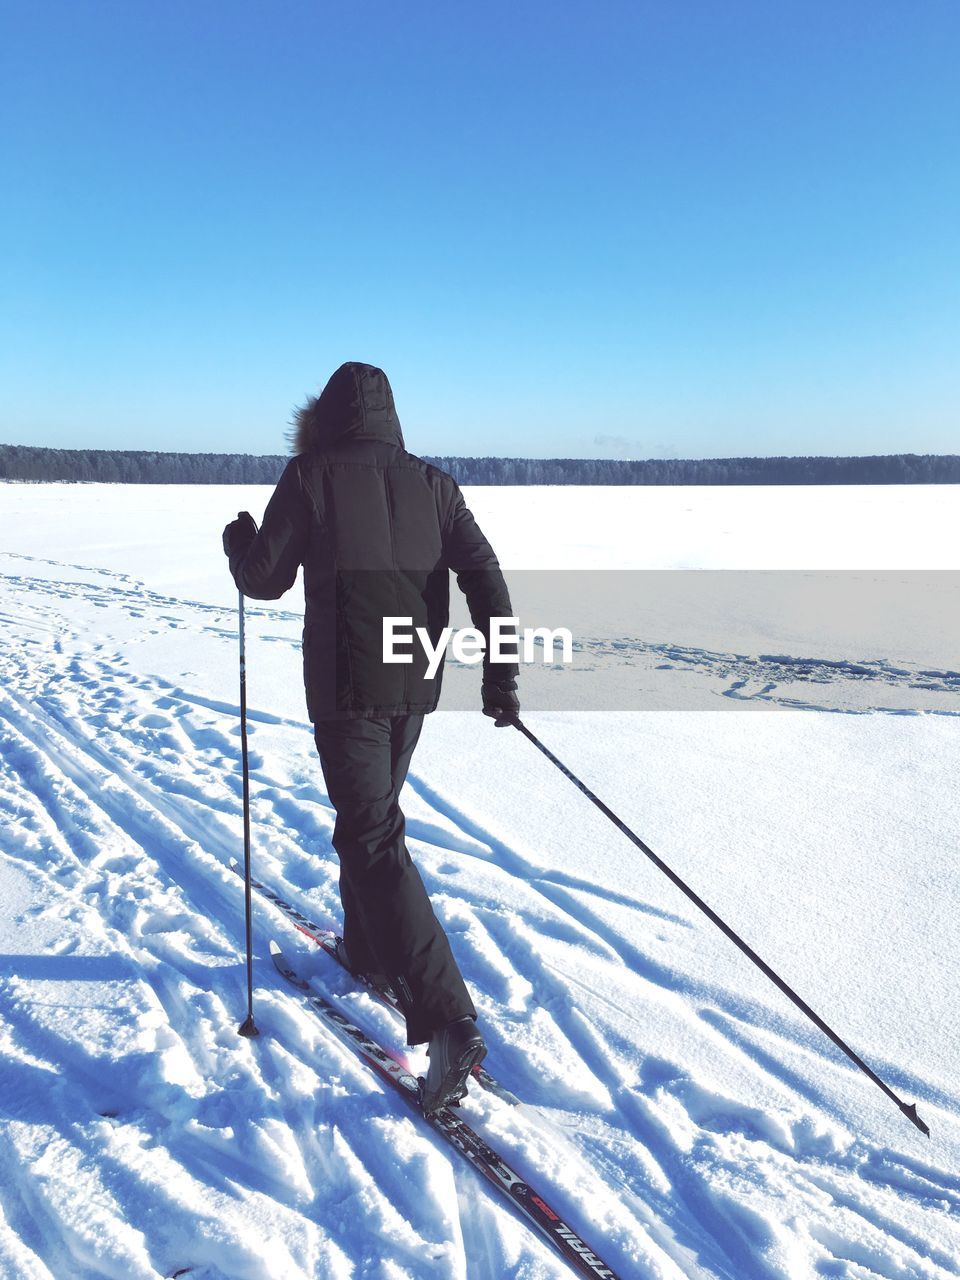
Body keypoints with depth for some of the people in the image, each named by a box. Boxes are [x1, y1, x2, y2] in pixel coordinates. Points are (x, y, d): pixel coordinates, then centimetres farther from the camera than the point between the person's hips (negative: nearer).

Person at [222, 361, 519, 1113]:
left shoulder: (311, 477, -4)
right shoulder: (431, 484, 7)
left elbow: (266, 580, -2)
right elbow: (484, 576, -1)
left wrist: (239, 541, 20)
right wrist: (501, 673, 1)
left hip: (345, 684, -5)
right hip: (414, 683, 6)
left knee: (372, 840, -6)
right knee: (374, 813, 26)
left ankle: (447, 1018, -15)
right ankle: (367, 948, 42)